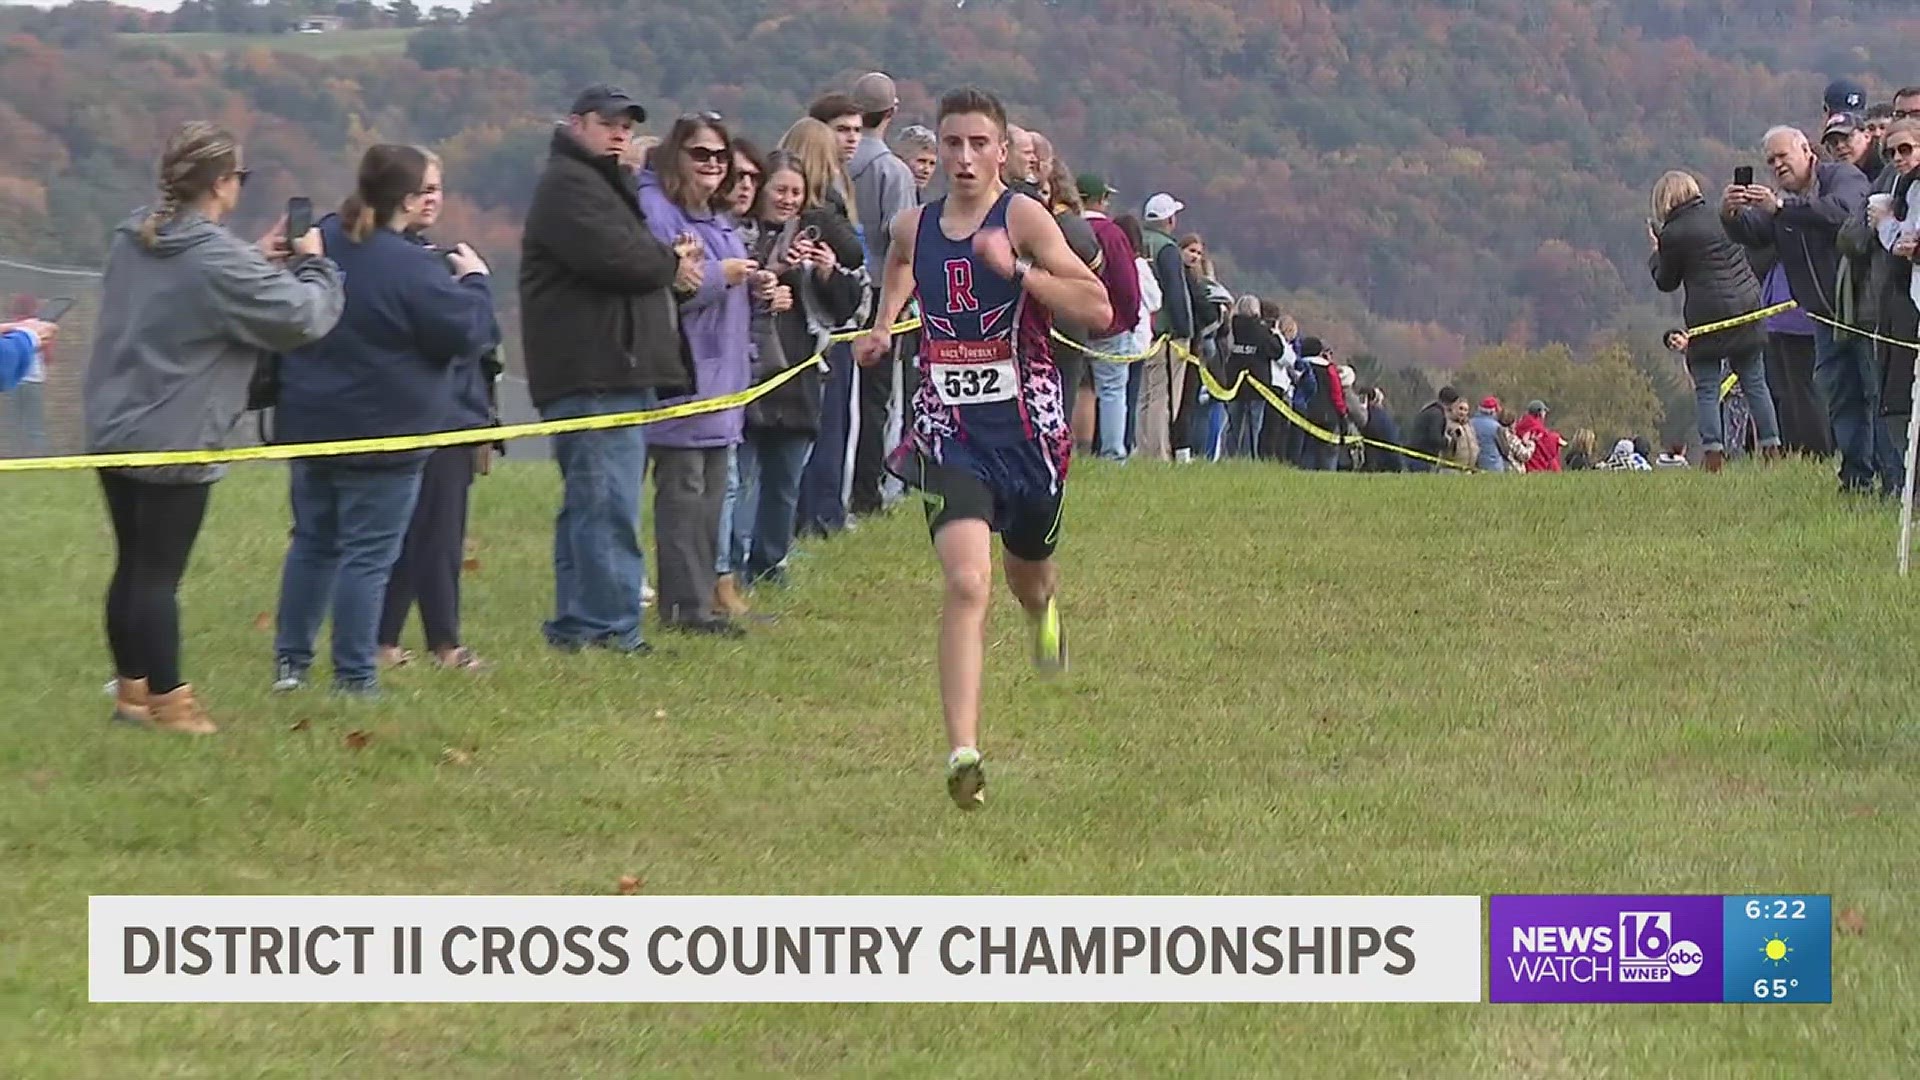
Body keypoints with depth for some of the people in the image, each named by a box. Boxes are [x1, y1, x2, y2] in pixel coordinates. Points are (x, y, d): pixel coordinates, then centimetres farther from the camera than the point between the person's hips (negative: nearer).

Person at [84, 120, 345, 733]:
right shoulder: (217, 259, -21)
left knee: (132, 564, 16)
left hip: (114, 428, 8)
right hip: (175, 443, -8)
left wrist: (259, 263, 11)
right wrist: (313, 265, 1)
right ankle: (166, 700, 9)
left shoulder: (131, 239, 5)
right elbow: (303, 316, -18)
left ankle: (131, 686, 26)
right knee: (160, 574, 0)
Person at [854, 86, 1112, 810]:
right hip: (950, 433, 1)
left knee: (1027, 571, 22)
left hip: (1027, 430, -1)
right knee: (967, 583, -18)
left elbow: (1098, 309, -19)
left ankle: (1043, 610, 63)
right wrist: (885, 322, 18)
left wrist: (1016, 268, -27)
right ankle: (963, 754, -24)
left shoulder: (1024, 219, -9)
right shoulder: (914, 227, 5)